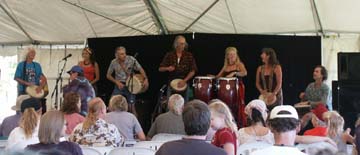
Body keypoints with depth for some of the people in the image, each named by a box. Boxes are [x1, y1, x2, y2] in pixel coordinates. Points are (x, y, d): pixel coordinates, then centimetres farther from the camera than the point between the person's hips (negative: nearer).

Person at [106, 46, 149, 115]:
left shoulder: (131, 59, -13)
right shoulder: (114, 62, -6)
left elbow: (140, 69, -10)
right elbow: (108, 75, 4)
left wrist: (145, 79, -26)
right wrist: (117, 82, -9)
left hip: (130, 86, -2)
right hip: (119, 85, 2)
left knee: (131, 107, -5)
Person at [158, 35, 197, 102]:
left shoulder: (189, 56, 0)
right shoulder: (169, 55, 2)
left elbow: (193, 71, -2)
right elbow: (160, 69, 3)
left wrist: (184, 81, -14)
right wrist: (167, 68, -19)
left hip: (184, 84, 0)